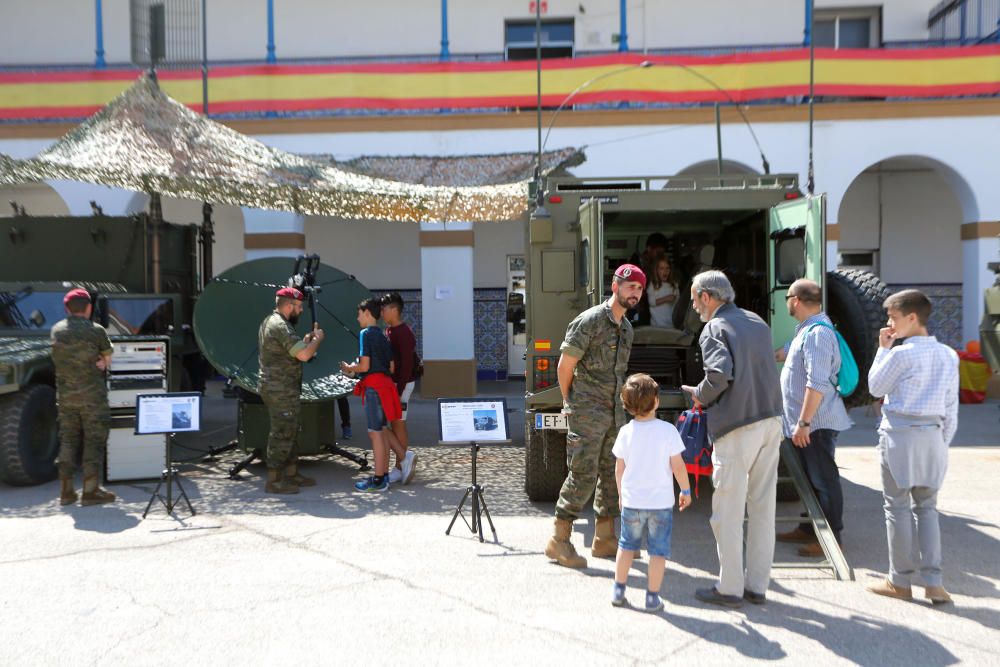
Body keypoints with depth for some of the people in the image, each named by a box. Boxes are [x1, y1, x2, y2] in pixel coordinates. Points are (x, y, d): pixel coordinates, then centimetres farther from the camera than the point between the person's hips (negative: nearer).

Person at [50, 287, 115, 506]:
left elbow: (62, 358, 13)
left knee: (68, 439, 13)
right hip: (92, 395, -5)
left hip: (64, 394, 5)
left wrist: (93, 362, 5)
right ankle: (90, 491, 2)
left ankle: (66, 491, 15)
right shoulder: (96, 331, -9)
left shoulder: (56, 330, 5)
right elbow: (107, 361, 0)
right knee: (94, 440, 2)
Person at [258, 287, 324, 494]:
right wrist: (318, 339, -10)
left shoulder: (269, 322, 15)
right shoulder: (281, 326, -19)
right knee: (282, 434, -4)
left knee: (288, 432, 17)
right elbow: (303, 355, -27)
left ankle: (291, 473, 25)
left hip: (275, 387, 11)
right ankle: (274, 481, 1)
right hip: (281, 390, -11)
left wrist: (306, 340, 13)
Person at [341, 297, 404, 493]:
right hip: (384, 382, 9)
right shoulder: (382, 336, 16)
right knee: (382, 429, 16)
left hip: (373, 386, -8)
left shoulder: (366, 334, -9)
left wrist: (348, 368, 3)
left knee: (375, 432, -3)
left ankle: (379, 480, 1)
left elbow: (364, 366, -17)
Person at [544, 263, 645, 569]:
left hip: (614, 413, 8)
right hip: (587, 412, -8)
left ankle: (604, 539, 22)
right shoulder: (589, 321, -12)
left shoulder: (627, 328, 14)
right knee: (583, 474, -10)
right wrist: (569, 403, 1)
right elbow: (565, 365, -8)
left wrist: (620, 406, 16)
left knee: (612, 474, 11)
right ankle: (559, 540, 0)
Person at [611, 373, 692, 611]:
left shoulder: (625, 432, -6)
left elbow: (619, 469, 1)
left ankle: (618, 590, 24)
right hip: (661, 502, -2)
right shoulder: (668, 430, -12)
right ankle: (652, 597, 13)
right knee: (658, 550, 9)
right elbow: (678, 466, -8)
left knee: (626, 545, 19)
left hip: (632, 501, 2)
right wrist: (686, 490, 7)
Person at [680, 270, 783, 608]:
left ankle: (730, 588, 11)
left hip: (737, 427, -8)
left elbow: (720, 374, -23)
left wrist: (700, 395, -4)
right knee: (763, 506, 12)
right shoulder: (757, 322, 15)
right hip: (770, 420, 8)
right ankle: (757, 585, 21)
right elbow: (765, 369, 17)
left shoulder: (714, 329, -8)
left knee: (728, 511, 3)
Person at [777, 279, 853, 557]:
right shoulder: (806, 329, 12)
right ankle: (809, 528, 31)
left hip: (816, 422, -11)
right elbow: (789, 352, 33)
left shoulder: (817, 333, -21)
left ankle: (831, 538, 8)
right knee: (810, 477, 19)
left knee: (824, 480, -1)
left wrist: (803, 422, -26)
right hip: (807, 421, 11)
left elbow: (817, 384, -27)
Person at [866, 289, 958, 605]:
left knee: (898, 507, 3)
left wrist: (882, 349, 5)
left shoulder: (901, 354, -12)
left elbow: (875, 387, 1)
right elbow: (951, 408, 11)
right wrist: (943, 442, 18)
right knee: (927, 507, 13)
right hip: (932, 436, 6)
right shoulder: (949, 356, 8)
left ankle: (900, 582, 10)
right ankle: (933, 582, 10)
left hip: (899, 435, -6)